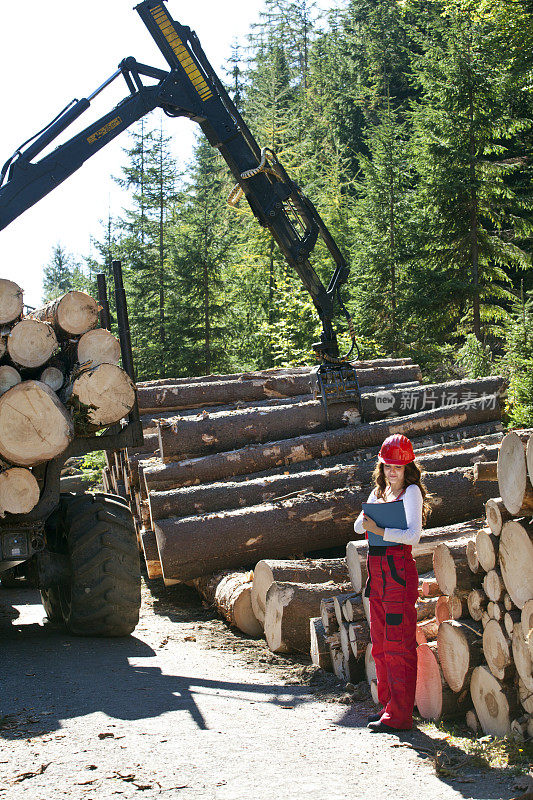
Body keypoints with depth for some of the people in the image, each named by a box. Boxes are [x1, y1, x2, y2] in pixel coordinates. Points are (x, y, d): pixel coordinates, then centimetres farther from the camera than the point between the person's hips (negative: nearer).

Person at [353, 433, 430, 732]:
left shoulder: (412, 492, -6)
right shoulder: (379, 492, 17)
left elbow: (413, 535, -17)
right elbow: (359, 527, 13)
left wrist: (380, 529, -20)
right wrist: (366, 519, -7)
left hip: (399, 570, -8)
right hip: (377, 571, 8)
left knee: (398, 646, -7)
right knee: (380, 647, 12)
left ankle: (400, 715, -3)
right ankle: (388, 705, 22)